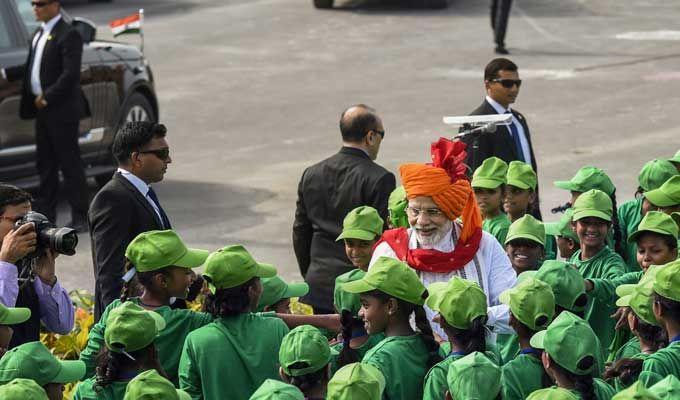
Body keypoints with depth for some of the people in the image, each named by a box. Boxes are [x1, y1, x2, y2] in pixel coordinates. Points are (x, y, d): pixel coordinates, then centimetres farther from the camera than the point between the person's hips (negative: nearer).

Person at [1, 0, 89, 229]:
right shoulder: (39, 34, 15)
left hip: (62, 109, -9)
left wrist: (47, 97, -19)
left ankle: (80, 217, 2)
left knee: (69, 163, -4)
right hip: (42, 109, 9)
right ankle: (47, 216, 21)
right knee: (44, 163, 13)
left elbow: (71, 74, -19)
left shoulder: (68, 36, -14)